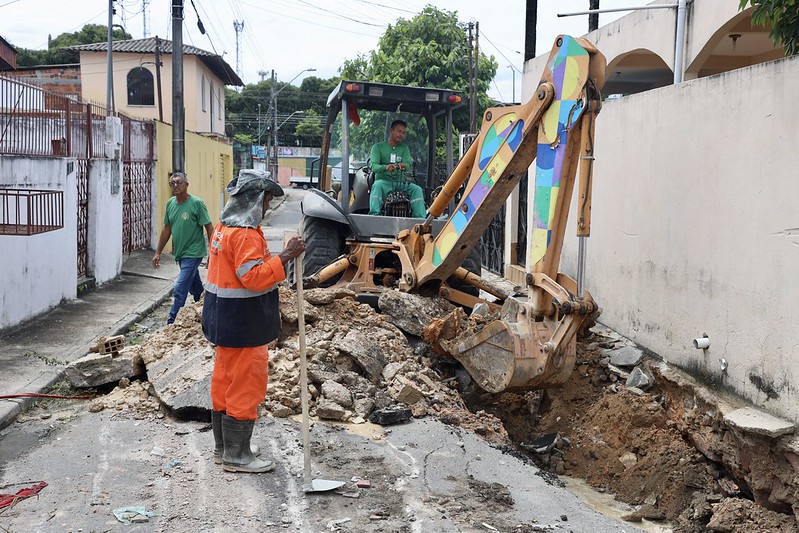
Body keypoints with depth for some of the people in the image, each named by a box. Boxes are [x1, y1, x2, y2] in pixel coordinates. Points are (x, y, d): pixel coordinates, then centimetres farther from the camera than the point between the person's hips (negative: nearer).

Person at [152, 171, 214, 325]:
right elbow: (167, 229, 14)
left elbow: (209, 228, -11)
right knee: (195, 287, 20)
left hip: (193, 253, -6)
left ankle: (171, 323, -5)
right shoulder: (170, 203, 6)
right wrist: (158, 252, 14)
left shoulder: (196, 203, -13)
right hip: (180, 253, 7)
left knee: (180, 290, -10)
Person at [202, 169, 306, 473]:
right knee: (246, 384, -2)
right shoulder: (246, 234, -21)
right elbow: (255, 277, -29)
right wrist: (285, 256, -29)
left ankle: (224, 446, 30)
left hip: (225, 319, 11)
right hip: (243, 323, -11)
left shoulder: (224, 227, 12)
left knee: (225, 380, 18)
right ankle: (236, 455, 7)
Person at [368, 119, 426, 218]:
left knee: (417, 189, -23)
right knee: (377, 186, -36)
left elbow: (408, 164, -2)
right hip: (383, 181, -3)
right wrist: (385, 167, -33)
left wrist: (403, 165, -30)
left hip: (400, 183, 3)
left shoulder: (404, 148, 17)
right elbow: (373, 166, -9)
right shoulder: (378, 147, 7)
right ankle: (374, 215, -48)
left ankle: (420, 219, -31)